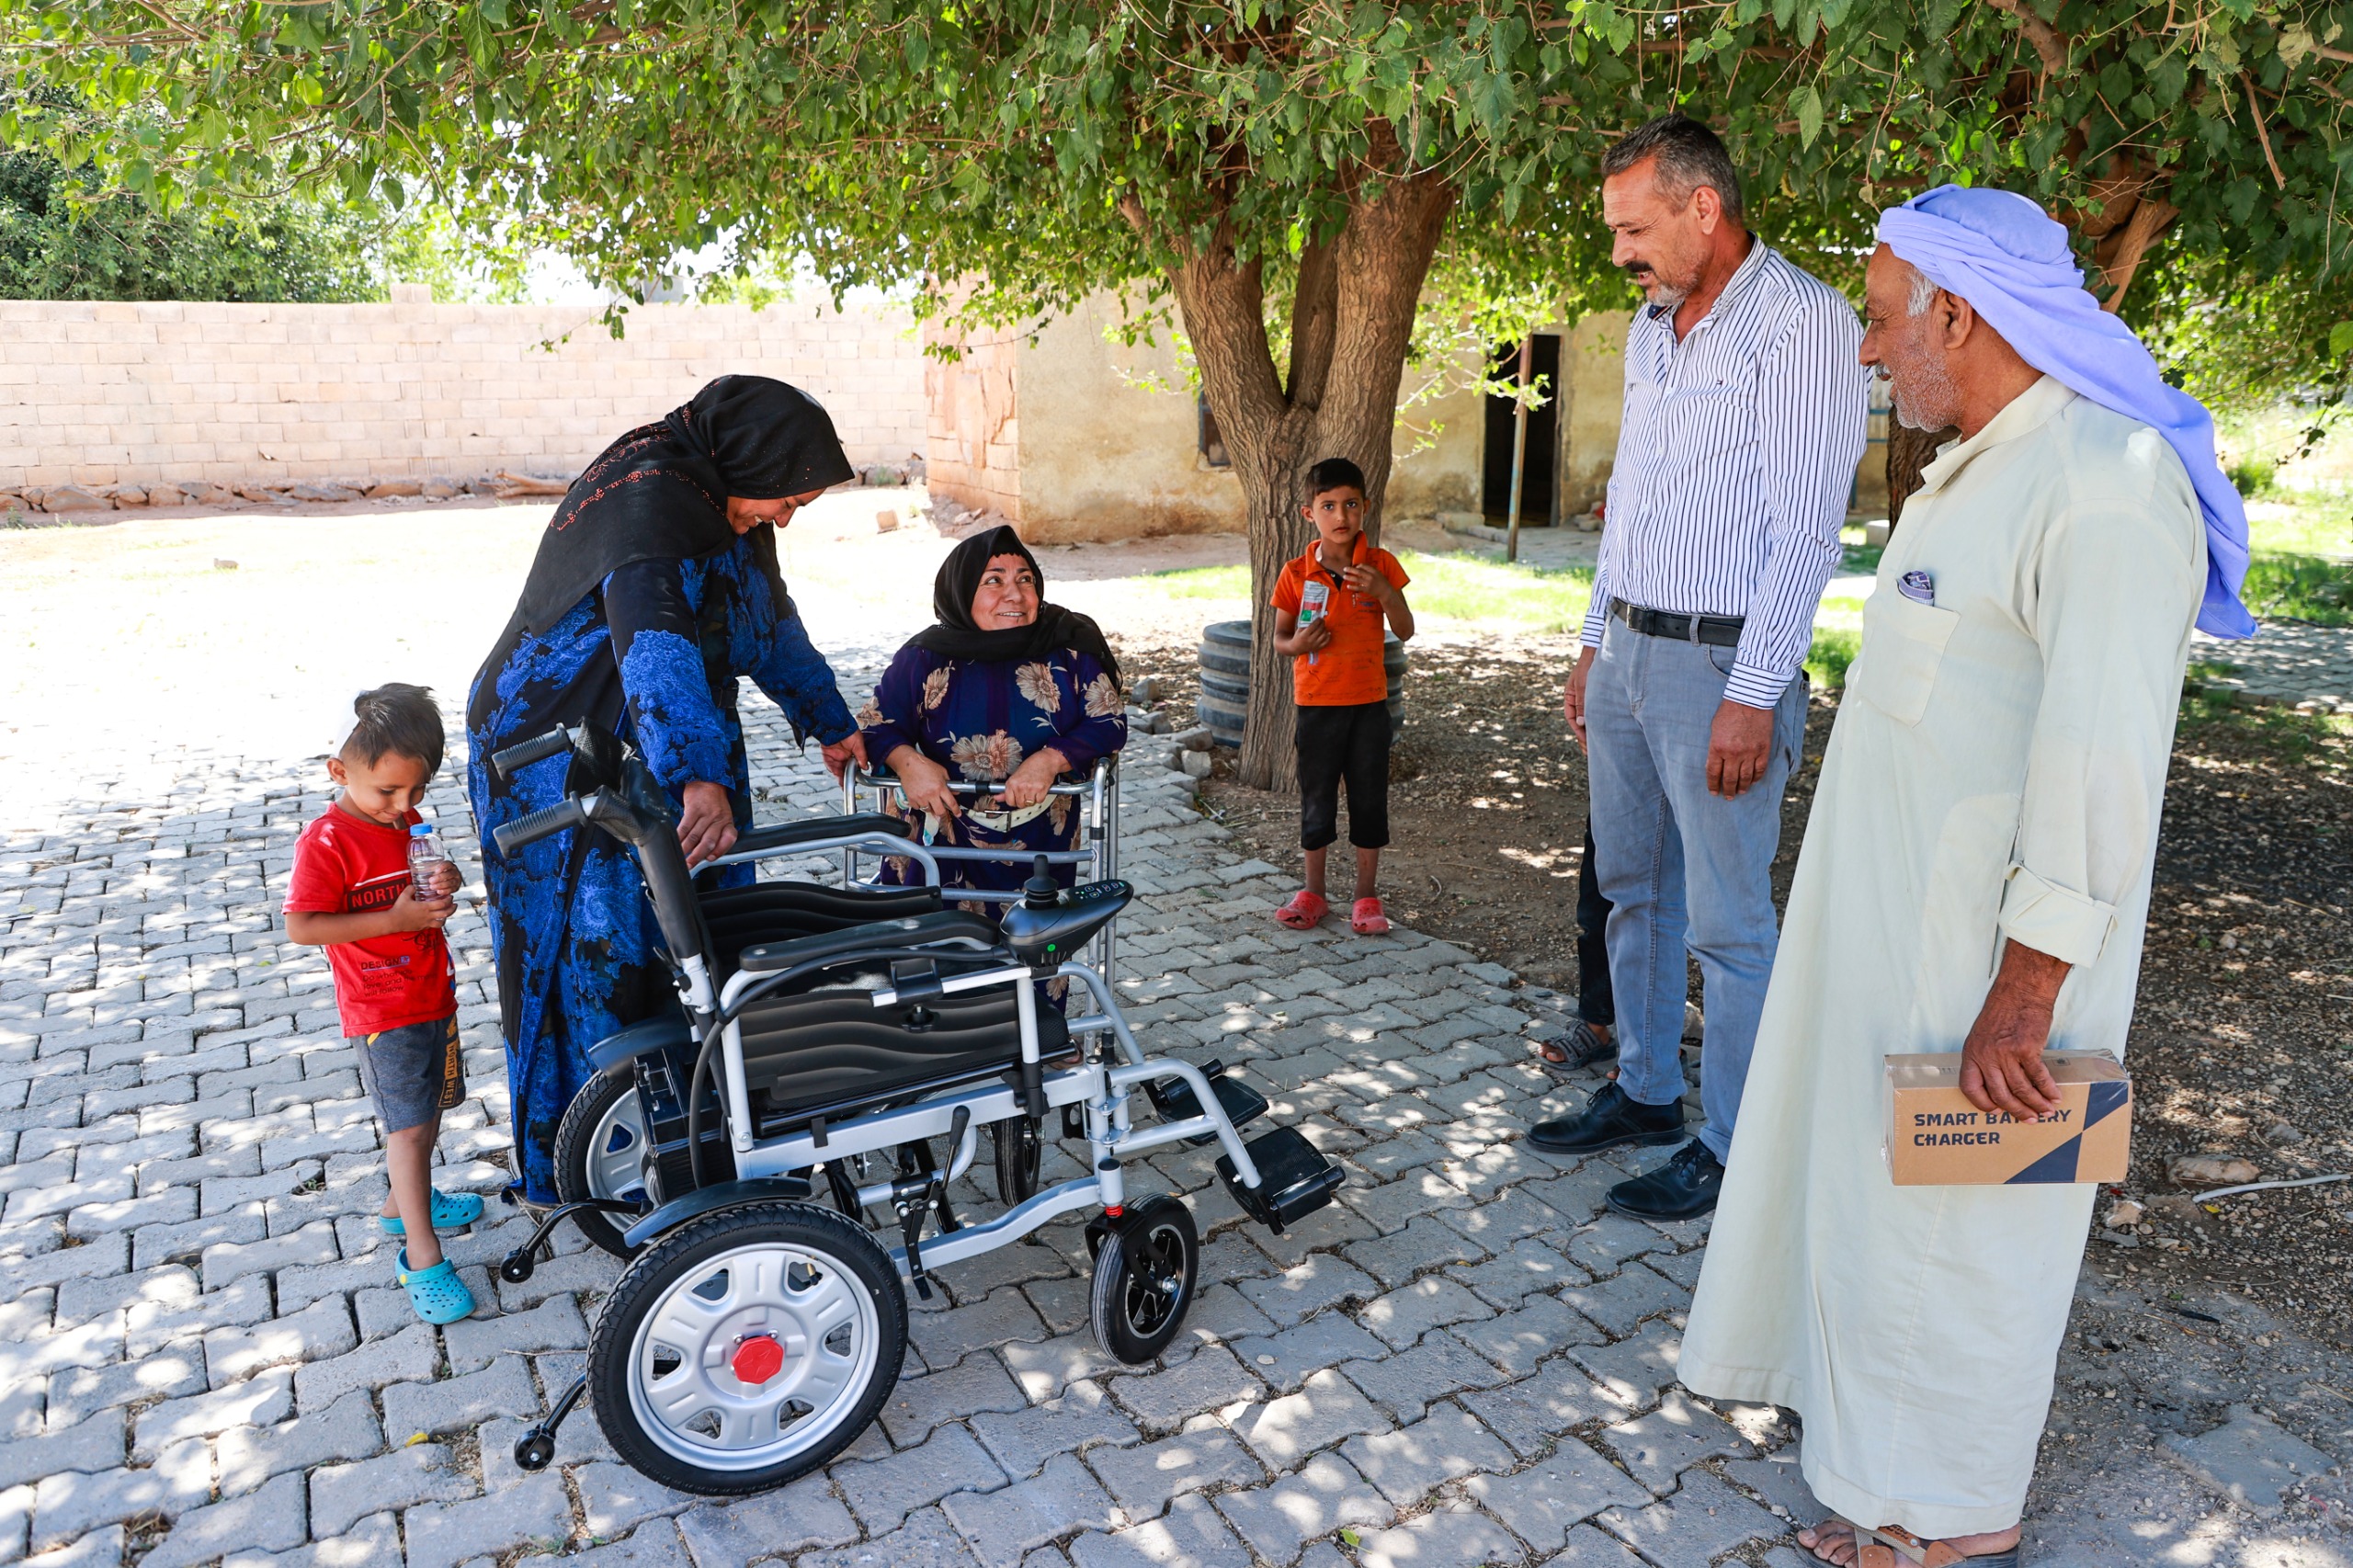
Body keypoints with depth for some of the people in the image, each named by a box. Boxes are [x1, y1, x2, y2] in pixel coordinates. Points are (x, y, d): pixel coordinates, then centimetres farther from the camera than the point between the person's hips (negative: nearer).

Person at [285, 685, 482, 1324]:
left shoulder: (409, 821, 5)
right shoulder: (326, 842, -18)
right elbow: (301, 926, -22)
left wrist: (446, 883, -7)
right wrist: (395, 919, -28)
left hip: (434, 995, 8)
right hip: (381, 1011, -8)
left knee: (429, 1108, 20)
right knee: (410, 1127, -8)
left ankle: (403, 1204, 41)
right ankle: (422, 1258, -3)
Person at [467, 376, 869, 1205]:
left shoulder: (725, 503, 6)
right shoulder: (647, 498, -24)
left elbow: (772, 622, 21)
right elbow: (654, 638, -41)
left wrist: (829, 723, 26)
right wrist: (700, 777, -54)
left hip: (657, 749, 9)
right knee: (592, 949, -3)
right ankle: (569, 1165, 12)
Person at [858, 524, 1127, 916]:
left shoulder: (1069, 648, -7)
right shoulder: (925, 658, -6)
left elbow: (1110, 722, -7)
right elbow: (876, 724, 1)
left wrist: (1049, 760, -23)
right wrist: (909, 763, -21)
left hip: (1041, 843, 1)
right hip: (943, 838, 0)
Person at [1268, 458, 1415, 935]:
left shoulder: (1380, 565, -1)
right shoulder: (1296, 574, -3)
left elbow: (1405, 631, -1)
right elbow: (1279, 637, 4)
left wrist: (1384, 592, -18)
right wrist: (1296, 644, -19)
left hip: (1369, 702, 0)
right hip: (1316, 702, 0)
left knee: (1369, 798, 7)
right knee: (1316, 800, 9)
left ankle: (1367, 895, 21)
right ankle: (1313, 892, 24)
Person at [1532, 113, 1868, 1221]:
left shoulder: (1802, 322, -11)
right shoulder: (1652, 326, 15)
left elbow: (1804, 528, -17)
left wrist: (1753, 696, -20)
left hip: (1722, 665, -8)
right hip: (1629, 648, 8)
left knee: (1727, 925, 0)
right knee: (1633, 891, 16)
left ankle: (1731, 1146, 14)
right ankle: (1645, 1093, 31)